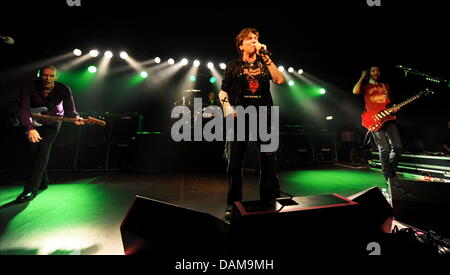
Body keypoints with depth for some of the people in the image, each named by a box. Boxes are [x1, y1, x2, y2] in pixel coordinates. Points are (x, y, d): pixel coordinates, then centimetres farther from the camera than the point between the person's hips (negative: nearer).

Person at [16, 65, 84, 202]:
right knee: (35, 152, 5)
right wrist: (30, 128, -42)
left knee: (43, 152, -15)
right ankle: (43, 183, 23)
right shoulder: (29, 87, -20)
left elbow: (69, 109, -16)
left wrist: (75, 118, -39)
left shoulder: (64, 90, -20)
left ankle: (31, 189, -12)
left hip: (52, 122, -2)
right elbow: (24, 109, -28)